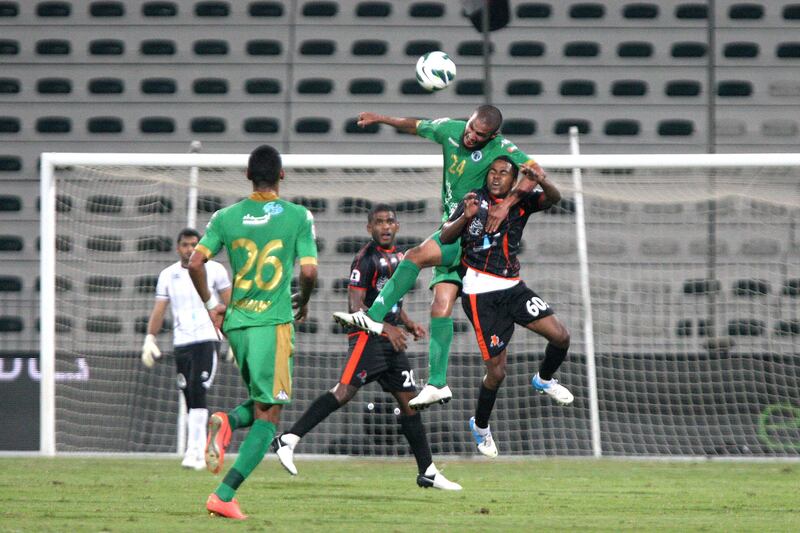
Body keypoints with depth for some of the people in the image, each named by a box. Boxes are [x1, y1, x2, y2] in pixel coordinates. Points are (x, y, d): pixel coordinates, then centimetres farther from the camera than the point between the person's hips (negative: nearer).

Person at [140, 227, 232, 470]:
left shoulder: (214, 270, 2)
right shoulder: (168, 275, 10)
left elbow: (230, 305, 5)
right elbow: (159, 310, 10)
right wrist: (150, 338, -3)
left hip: (207, 340, -4)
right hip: (181, 343, 4)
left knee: (197, 391, -19)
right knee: (190, 398, 5)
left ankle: (194, 450, -22)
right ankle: (200, 455, 11)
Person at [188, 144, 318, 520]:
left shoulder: (226, 217, 5)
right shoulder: (297, 217, -3)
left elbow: (195, 263, -3)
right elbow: (309, 271, -7)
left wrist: (211, 304, 12)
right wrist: (303, 302, 13)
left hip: (235, 322, 4)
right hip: (273, 321, -4)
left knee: (262, 404, 23)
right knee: (269, 415, -2)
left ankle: (226, 422, -11)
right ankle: (224, 496, -15)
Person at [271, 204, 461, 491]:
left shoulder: (399, 256, 20)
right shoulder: (366, 258, -8)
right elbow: (356, 305, -14)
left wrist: (409, 324, 17)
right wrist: (386, 327, -25)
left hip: (391, 339, 8)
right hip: (367, 336, -8)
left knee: (409, 400, 8)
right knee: (345, 391, -22)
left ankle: (428, 472, 12)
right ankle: (288, 440, -24)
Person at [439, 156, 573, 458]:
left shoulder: (521, 202, 5)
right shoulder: (475, 201, -4)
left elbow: (554, 198, -11)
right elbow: (445, 237, -12)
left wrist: (540, 181, -33)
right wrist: (465, 218, -31)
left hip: (512, 288, 4)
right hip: (482, 294, -4)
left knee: (560, 336, -7)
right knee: (497, 371, -6)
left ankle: (543, 381, 25)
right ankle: (480, 427, 19)